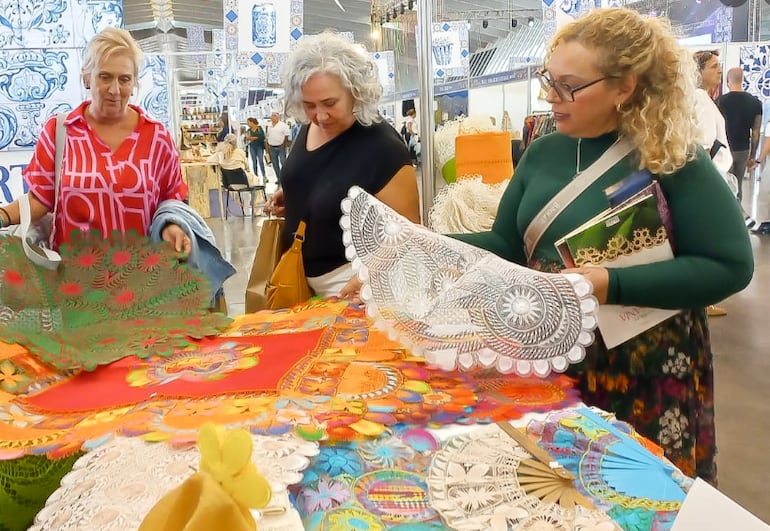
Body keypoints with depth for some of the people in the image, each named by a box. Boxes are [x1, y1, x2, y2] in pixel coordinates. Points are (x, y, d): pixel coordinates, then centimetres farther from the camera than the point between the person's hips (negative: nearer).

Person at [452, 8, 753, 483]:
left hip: (644, 372, -4)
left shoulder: (674, 159, -14)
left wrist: (612, 285, -26)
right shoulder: (543, 153, 2)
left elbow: (730, 266, -17)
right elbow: (506, 244, 5)